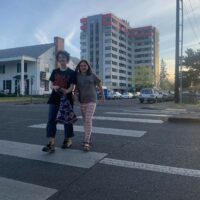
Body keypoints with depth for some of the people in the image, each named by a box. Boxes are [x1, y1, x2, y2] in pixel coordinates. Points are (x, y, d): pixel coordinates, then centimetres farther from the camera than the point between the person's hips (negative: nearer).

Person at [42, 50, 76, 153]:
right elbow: (51, 84, 10)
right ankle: (51, 144, -9)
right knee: (51, 120, -7)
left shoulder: (71, 72, 0)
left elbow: (72, 87, -6)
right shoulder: (55, 71, 11)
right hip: (54, 98, 3)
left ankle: (68, 140, 25)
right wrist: (54, 87, -14)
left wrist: (66, 91, -27)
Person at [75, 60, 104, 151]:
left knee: (88, 121, -16)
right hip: (82, 101, 4)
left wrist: (102, 96, 16)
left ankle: (86, 143, -16)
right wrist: (75, 95, -12)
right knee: (85, 121, 12)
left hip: (91, 100, -4)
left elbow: (100, 86, 8)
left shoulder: (92, 76, -2)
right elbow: (76, 88, 9)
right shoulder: (77, 76, 5)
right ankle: (88, 139, 27)